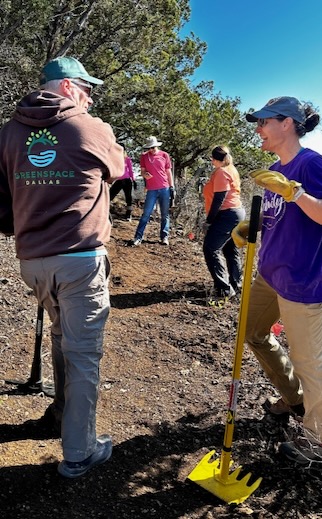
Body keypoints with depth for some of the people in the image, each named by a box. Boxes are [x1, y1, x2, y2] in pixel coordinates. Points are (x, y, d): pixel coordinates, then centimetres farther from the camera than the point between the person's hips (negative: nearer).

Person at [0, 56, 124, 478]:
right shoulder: (92, 129, -3)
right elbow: (117, 170, 17)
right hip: (81, 260, -5)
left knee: (62, 337, 27)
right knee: (83, 354, 5)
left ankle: (62, 410, 45)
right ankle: (78, 454, 16)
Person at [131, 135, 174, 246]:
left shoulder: (165, 155, 4)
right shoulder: (144, 156, 4)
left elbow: (168, 172, 8)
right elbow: (142, 171, 7)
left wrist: (172, 187, 3)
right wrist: (145, 174, -17)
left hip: (165, 189, 1)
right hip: (151, 190, -1)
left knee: (165, 214, 5)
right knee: (146, 214, -3)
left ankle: (164, 237, 12)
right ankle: (138, 237, -1)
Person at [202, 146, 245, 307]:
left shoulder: (221, 172, -12)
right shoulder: (231, 170, 17)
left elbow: (219, 199, -19)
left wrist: (208, 221, -16)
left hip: (227, 215, -11)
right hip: (236, 213, 11)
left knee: (211, 250, -12)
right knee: (231, 251, 14)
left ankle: (224, 289, -15)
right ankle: (234, 286, 21)